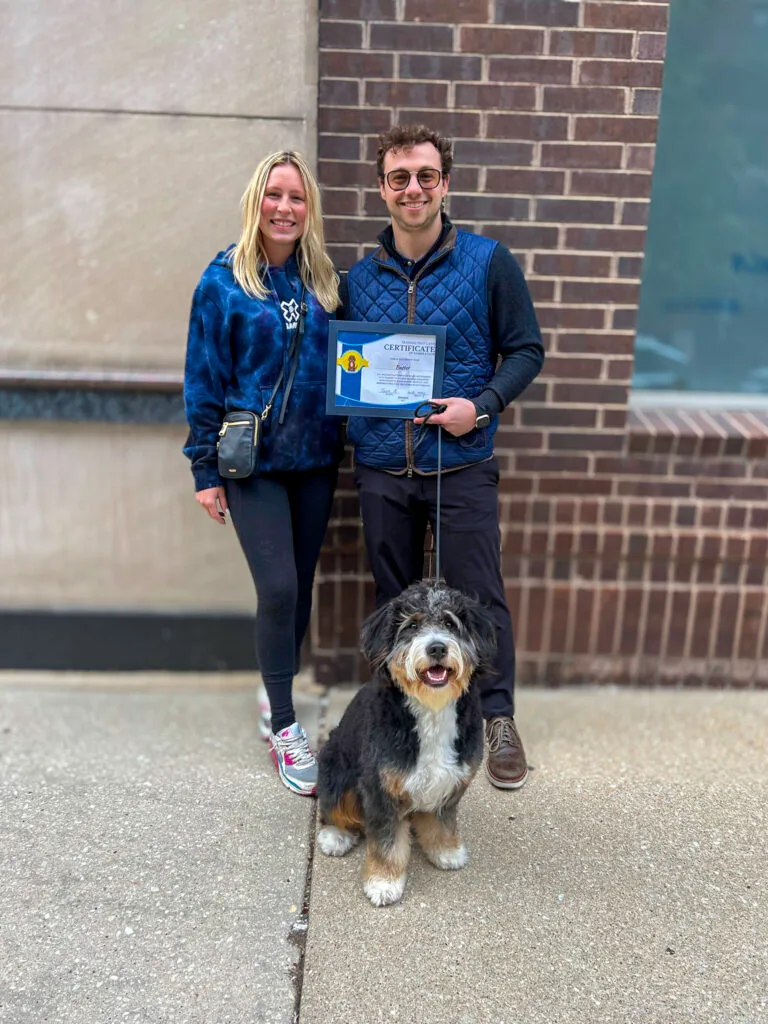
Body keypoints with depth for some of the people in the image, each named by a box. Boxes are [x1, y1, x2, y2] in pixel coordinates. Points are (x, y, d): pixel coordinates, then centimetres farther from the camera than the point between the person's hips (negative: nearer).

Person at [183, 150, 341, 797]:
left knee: (301, 585, 10)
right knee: (278, 587, -9)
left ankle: (277, 699, 31)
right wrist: (206, 469, -4)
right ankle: (284, 730, 8)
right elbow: (204, 379, -3)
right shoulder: (224, 281, -3)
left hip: (315, 460, 4)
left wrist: (340, 443, 7)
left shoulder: (323, 281, 8)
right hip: (254, 462, -4)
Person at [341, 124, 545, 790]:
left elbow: (526, 350, 1)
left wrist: (481, 406, -15)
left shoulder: (489, 262, -1)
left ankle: (498, 719, 21)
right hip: (381, 469, 3)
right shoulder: (360, 278, 9)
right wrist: (356, 412, -4)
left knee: (479, 596, 2)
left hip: (462, 466, -3)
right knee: (395, 599, 14)